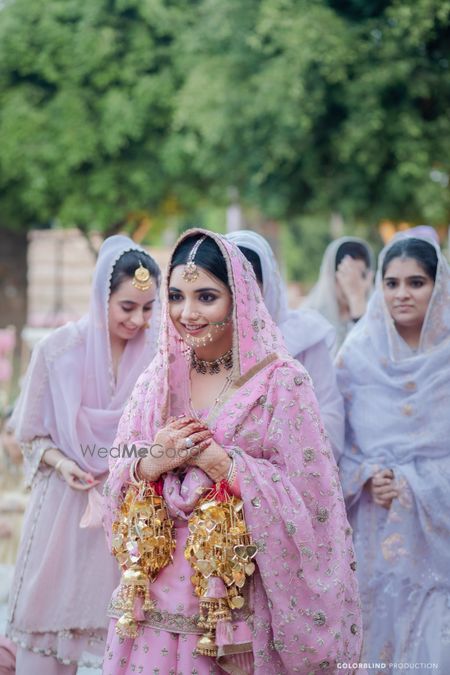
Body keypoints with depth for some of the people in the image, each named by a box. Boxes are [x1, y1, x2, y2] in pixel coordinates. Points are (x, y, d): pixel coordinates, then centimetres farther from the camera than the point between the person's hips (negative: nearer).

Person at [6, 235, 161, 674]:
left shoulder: (157, 354, -5)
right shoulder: (58, 350, -5)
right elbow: (31, 433, 3)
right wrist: (61, 464, -14)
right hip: (66, 502, 0)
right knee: (51, 611, 4)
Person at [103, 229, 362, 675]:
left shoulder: (280, 381, -8)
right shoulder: (158, 380, 7)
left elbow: (307, 494, -13)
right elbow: (118, 485, 8)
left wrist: (217, 461, -17)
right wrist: (153, 462, -12)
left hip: (239, 601, -4)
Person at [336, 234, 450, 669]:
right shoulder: (358, 352, 4)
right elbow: (336, 438, 7)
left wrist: (412, 484, -12)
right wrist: (367, 478, -9)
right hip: (376, 530, 2)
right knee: (379, 625, 5)